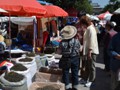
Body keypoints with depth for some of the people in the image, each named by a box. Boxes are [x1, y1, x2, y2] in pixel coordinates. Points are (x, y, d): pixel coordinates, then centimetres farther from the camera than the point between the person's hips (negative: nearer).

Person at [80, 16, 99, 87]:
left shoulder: (91, 29, -16)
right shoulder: (87, 29, 14)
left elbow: (92, 41, -22)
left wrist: (90, 51, -23)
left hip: (91, 51, -10)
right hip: (87, 51, 10)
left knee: (91, 66, 2)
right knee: (87, 66, 17)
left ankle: (91, 81, 12)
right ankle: (87, 79, 29)